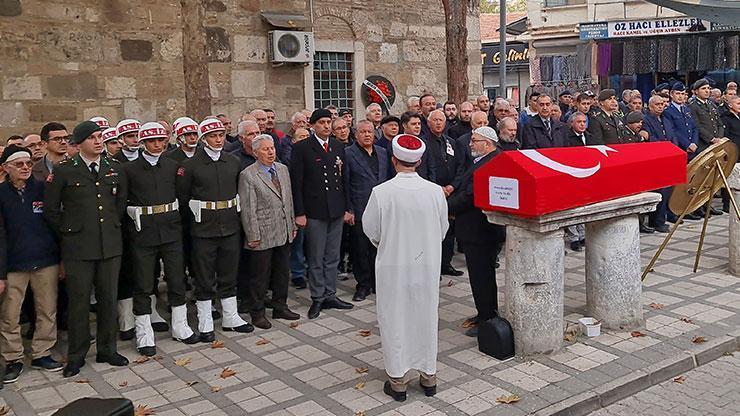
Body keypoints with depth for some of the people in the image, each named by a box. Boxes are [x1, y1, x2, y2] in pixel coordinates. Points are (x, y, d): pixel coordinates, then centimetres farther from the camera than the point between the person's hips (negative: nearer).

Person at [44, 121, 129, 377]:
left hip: (110, 245, 3)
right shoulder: (64, 171, -4)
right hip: (78, 247, -3)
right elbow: (50, 209, 2)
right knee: (78, 302, 4)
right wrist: (67, 232, 3)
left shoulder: (114, 168, 8)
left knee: (109, 299, 10)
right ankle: (76, 356, 18)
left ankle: (107, 350, 24)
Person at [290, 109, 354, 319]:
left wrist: (347, 208, 8)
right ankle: (317, 299, 14)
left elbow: (344, 179, 12)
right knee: (316, 259, 4)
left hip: (337, 210, 5)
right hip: (315, 211, -5)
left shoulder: (338, 146, 9)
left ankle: (330, 295, 23)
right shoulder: (302, 148, -6)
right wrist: (299, 213, -12)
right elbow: (296, 183, -7)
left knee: (332, 257, 12)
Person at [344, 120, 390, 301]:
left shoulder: (382, 152, 12)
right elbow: (345, 184, -5)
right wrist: (348, 210, -8)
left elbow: (388, 179, 16)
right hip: (360, 211, -4)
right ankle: (363, 285, 16)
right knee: (361, 249, 4)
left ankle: (378, 282, 23)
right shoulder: (348, 154, -3)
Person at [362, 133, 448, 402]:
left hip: (393, 266, -2)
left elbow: (371, 231, -6)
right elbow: (443, 229, 2)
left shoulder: (381, 192, -16)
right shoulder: (435, 191, -9)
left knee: (394, 320, 10)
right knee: (426, 317, 16)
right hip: (428, 265, 2)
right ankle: (428, 376, 27)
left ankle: (398, 380, 19)